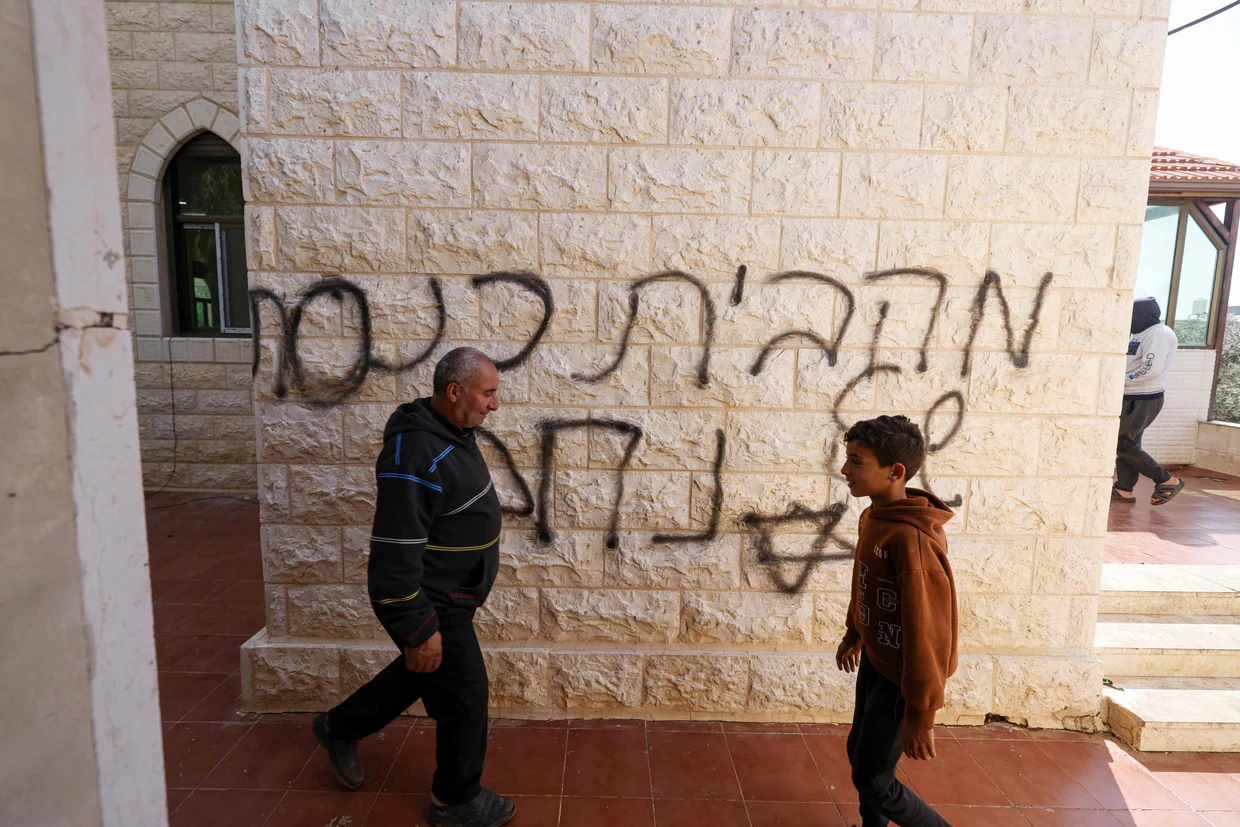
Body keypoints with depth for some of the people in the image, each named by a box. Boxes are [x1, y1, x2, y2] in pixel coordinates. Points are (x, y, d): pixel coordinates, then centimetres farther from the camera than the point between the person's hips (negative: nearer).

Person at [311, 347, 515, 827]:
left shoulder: (451, 431, 2)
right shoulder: (416, 456, -30)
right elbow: (396, 553, -28)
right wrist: (418, 629, -23)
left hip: (450, 594, 10)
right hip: (431, 604, -10)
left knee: (420, 674, 27)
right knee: (464, 695, 6)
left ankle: (340, 728, 48)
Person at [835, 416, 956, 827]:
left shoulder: (912, 537, -31)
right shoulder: (872, 518, -2)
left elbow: (926, 628, -28)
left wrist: (920, 714, -22)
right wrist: (852, 636, 24)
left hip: (901, 676, -8)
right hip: (874, 661, 8)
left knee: (872, 778, 6)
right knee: (858, 751, 22)